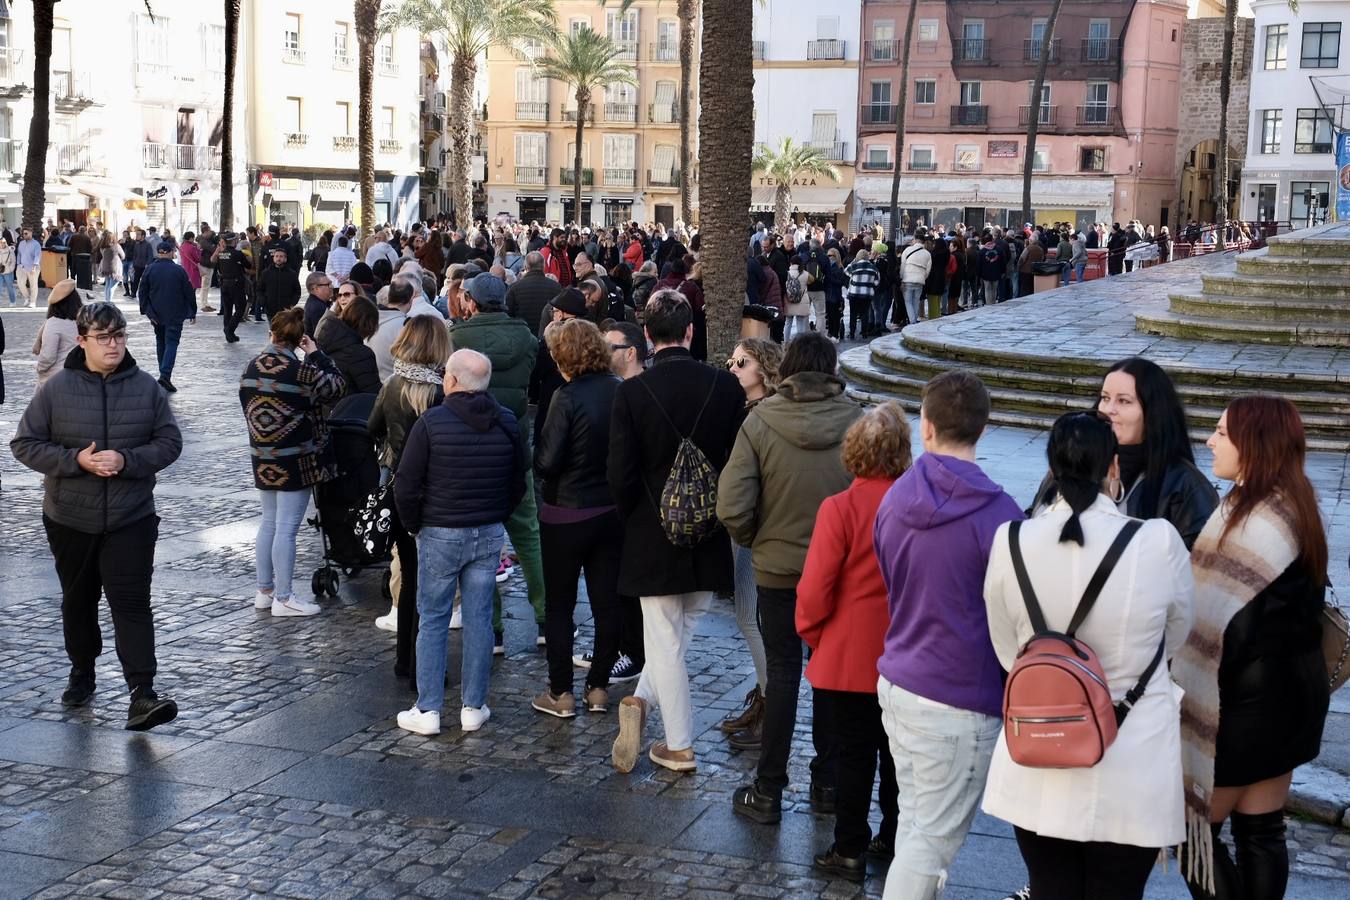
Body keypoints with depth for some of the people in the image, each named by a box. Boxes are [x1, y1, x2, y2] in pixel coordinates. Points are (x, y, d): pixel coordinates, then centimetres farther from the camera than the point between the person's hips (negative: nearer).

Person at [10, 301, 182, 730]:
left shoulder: (146, 387, -2)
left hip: (131, 519, -1)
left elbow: (169, 442, 0)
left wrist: (126, 460, -17)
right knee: (78, 601, 17)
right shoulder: (57, 388, -4)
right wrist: (77, 460, -17)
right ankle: (82, 673, 37)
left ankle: (142, 694, -13)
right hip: (70, 519, 1)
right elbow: (24, 444, -2)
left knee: (132, 604, -9)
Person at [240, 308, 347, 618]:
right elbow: (337, 387, -5)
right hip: (295, 461, -6)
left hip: (263, 457, 7)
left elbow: (247, 404, 12)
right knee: (287, 529, -2)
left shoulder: (252, 367, 1)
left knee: (269, 522, 18)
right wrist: (316, 355, -1)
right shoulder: (303, 372, -18)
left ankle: (264, 590, 25)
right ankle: (283, 599, 4)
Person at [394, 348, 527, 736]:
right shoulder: (507, 422, 1)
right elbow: (518, 483, 10)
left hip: (440, 534, -3)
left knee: (432, 620, 5)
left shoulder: (431, 421, -13)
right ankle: (473, 708, 14)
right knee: (479, 619, 8)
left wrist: (415, 525, 4)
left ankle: (428, 710, 7)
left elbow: (406, 486, -11)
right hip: (489, 535, 3)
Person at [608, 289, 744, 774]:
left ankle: (680, 747, 9)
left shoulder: (632, 392, -14)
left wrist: (632, 522, 7)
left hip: (653, 535, -2)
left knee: (665, 642, 8)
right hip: (711, 536, 3)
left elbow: (621, 474, -12)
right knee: (682, 633, 20)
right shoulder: (726, 386, -7)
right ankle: (644, 700, 12)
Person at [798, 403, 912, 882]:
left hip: (848, 657, -3)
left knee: (854, 752, 7)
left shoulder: (839, 509, -19)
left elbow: (814, 590, -17)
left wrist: (811, 634, 1)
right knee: (896, 748, 17)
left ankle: (850, 851, 16)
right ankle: (896, 838, 30)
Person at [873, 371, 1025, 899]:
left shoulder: (894, 499, 2)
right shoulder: (997, 516, -18)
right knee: (932, 841, 3)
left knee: (913, 823, 18)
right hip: (957, 702, -6)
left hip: (896, 682, 6)